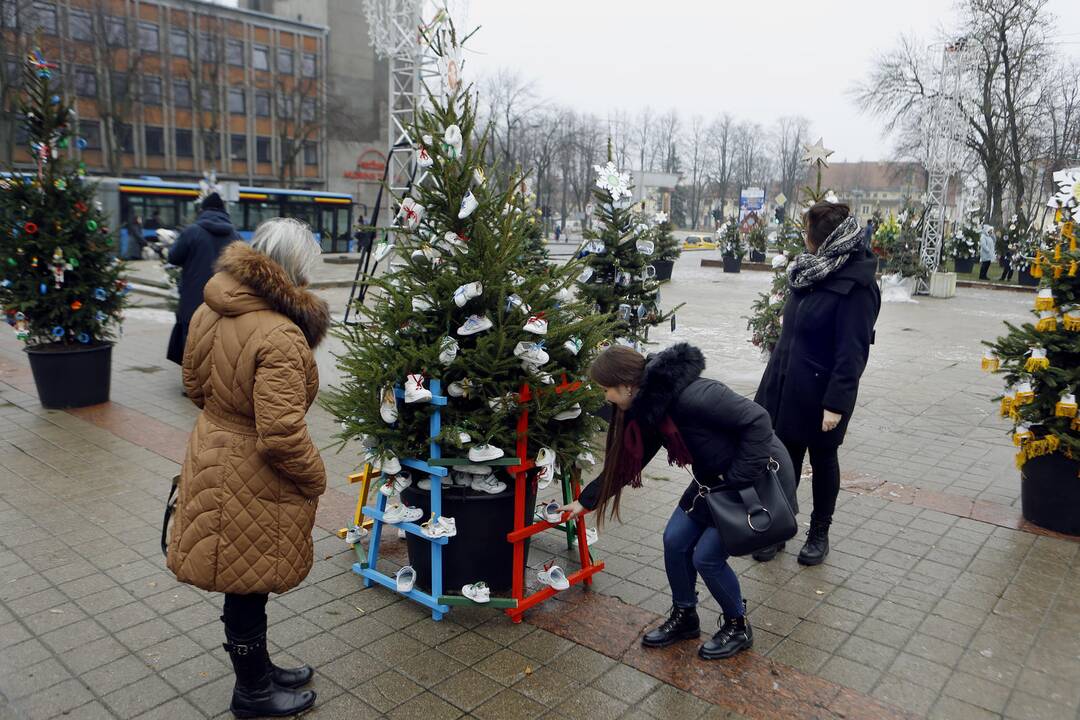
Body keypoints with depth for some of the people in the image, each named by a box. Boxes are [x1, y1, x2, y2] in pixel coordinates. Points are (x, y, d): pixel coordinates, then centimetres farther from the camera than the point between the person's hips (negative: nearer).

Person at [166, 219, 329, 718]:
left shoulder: (210, 311, -1)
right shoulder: (280, 336, -28)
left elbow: (195, 385, 13)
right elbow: (282, 436, -28)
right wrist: (315, 478, -11)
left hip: (213, 453, 9)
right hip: (253, 480, -8)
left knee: (245, 583, 24)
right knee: (249, 588, 11)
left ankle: (258, 669, 44)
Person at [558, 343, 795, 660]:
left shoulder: (691, 396, -33)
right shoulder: (647, 409, -4)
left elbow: (757, 421, -31)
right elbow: (623, 463, 7)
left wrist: (738, 480, -27)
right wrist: (585, 501, 12)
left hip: (757, 478, -8)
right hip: (714, 479, 8)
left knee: (706, 556, -7)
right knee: (675, 540, 5)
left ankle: (738, 627, 19)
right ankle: (684, 617, 27)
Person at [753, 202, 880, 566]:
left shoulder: (856, 286, -17)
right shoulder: (813, 270, 8)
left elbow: (851, 352, -20)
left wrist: (836, 402, -23)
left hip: (819, 393, -7)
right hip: (786, 386, 7)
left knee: (822, 460, 12)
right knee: (785, 459, 13)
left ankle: (819, 533, 29)